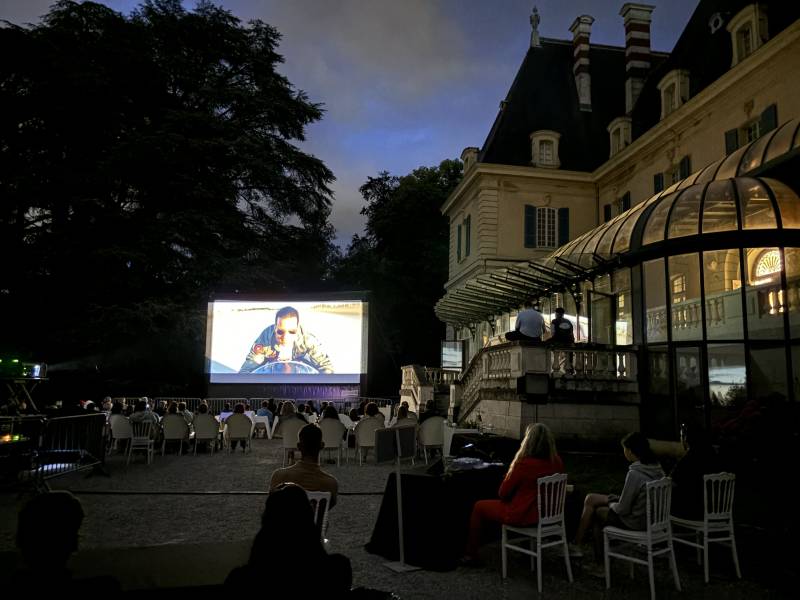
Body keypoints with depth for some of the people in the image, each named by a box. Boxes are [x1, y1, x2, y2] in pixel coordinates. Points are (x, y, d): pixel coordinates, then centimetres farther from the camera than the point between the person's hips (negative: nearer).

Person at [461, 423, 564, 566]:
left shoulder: (523, 464, -27)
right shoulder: (557, 462, -10)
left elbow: (503, 494, -14)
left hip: (520, 515, -6)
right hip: (546, 513, 6)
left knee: (478, 507, 15)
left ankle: (471, 556, 23)